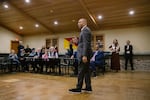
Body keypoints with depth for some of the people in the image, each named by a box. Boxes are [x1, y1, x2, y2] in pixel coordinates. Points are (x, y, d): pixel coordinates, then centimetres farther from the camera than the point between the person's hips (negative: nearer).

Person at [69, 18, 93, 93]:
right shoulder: (85, 30, 21)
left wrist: (84, 55, -25)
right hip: (85, 54, 10)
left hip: (84, 54, -10)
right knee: (86, 71, 11)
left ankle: (78, 88, 5)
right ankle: (88, 88, 18)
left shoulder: (85, 30, -11)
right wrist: (77, 42, 10)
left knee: (81, 71, -4)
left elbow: (86, 44, -21)